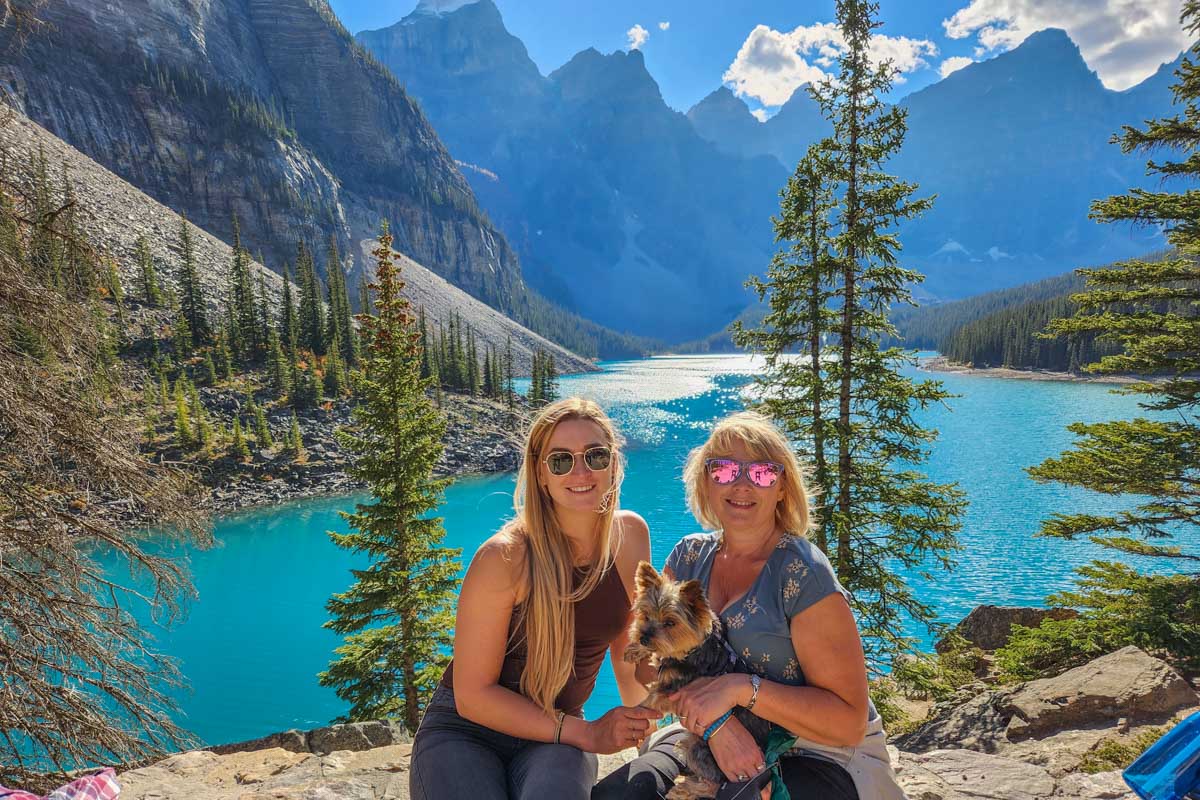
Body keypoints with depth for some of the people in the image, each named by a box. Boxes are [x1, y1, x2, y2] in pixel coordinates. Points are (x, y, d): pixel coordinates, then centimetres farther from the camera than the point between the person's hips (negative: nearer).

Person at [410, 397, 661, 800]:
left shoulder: (630, 535, -7)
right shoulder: (504, 557, -22)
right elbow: (473, 695, -16)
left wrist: (639, 727, 6)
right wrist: (587, 733, -17)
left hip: (556, 737, 1)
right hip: (465, 729, -1)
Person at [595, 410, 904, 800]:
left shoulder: (804, 575, -17)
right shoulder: (689, 557, -1)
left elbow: (849, 722, -17)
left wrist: (741, 688, -29)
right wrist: (715, 722, -25)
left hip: (823, 756, -4)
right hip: (711, 740, 5)